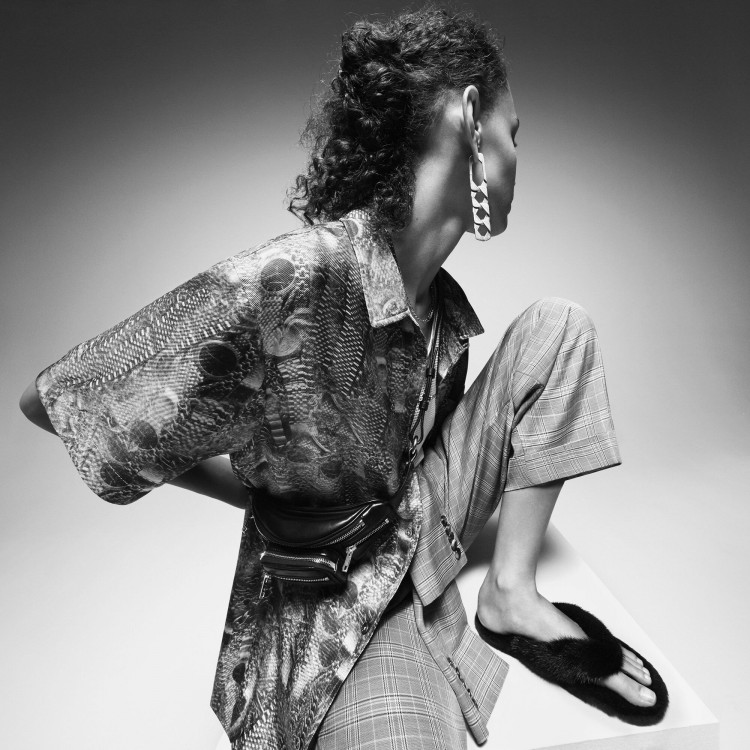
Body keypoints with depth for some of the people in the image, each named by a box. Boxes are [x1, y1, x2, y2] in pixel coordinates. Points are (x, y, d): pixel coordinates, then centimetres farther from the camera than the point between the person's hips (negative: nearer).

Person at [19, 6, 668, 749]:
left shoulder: (439, 297, -5)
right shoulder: (286, 282, -30)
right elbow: (49, 399, -20)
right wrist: (257, 493, -17)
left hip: (425, 518, 7)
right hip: (342, 607, -6)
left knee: (556, 325, -3)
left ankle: (511, 597, 0)